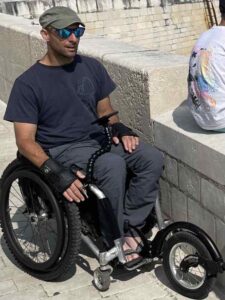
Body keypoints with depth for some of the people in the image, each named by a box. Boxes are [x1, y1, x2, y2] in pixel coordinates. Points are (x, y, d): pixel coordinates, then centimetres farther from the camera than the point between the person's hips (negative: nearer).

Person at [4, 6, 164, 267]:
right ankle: (114, 238, -12)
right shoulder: (28, 83, -7)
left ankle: (128, 224, -10)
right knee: (113, 165, -33)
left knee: (152, 158, -20)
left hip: (98, 138, 5)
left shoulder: (92, 67, 7)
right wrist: (55, 171, -26)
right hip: (63, 150, -5)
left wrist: (120, 128, -5)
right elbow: (25, 140, -10)